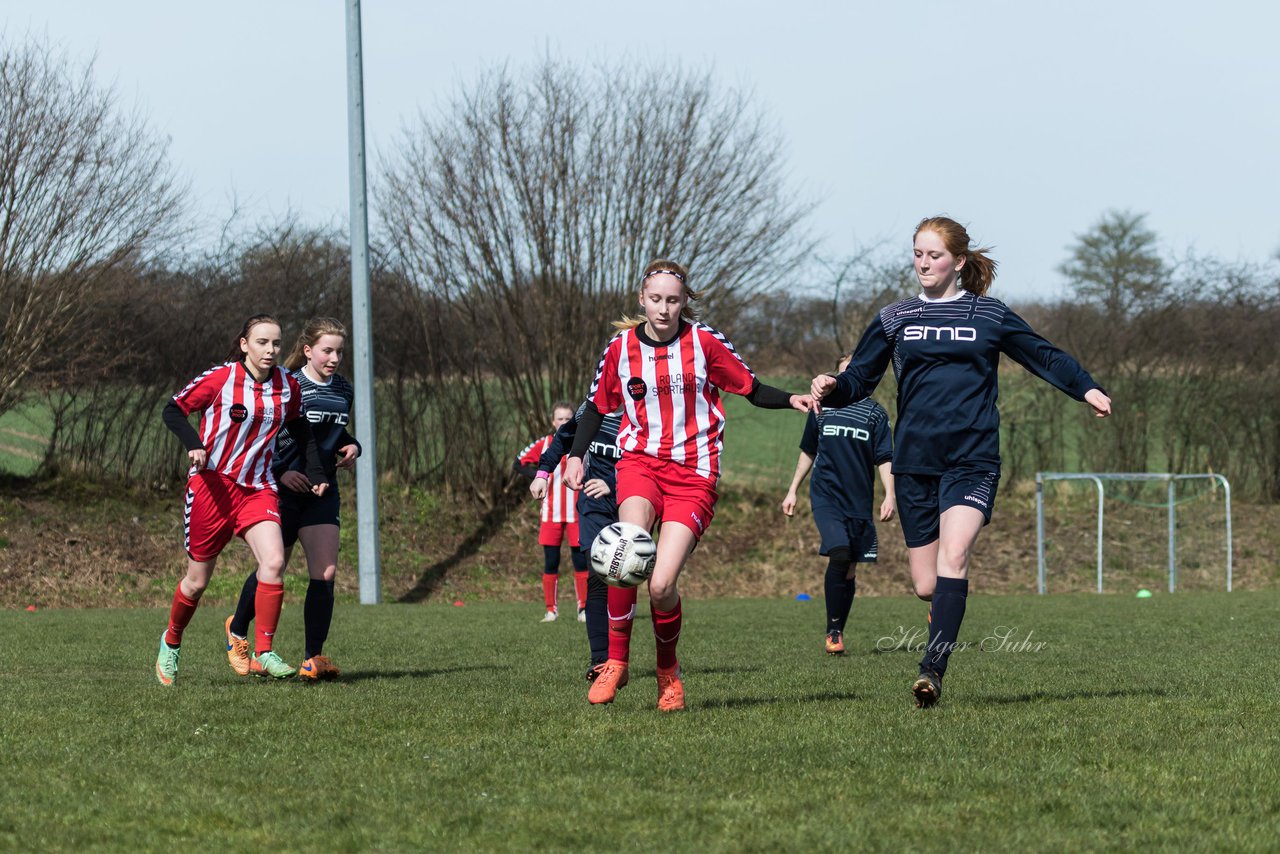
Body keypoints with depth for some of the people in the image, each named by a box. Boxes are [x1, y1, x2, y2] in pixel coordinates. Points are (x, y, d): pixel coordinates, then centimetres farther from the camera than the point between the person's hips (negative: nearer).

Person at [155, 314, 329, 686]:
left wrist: (315, 473, 9)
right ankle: (171, 642, 32)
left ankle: (262, 654, -14)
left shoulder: (288, 387, 2)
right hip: (212, 484, -3)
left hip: (258, 488, 3)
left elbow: (300, 428, 18)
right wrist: (194, 444, -20)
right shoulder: (219, 379, -11)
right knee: (198, 580, 5)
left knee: (274, 563, -20)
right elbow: (173, 410, -3)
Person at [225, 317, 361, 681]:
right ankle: (238, 629, 37)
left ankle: (312, 660, -5)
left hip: (322, 493, 4)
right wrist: (279, 472, -22)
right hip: (282, 490, -4)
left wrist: (352, 447, 3)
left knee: (325, 573, -10)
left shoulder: (343, 391, 7)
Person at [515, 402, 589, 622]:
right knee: (551, 562, 2)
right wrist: (537, 477, -6)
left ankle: (584, 609, 4)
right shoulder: (543, 445, 3)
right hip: (551, 514, 1)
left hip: (577, 513, -1)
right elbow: (519, 463, 9)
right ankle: (551, 610, 8)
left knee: (581, 560, -2)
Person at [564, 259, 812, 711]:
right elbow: (596, 406, 17)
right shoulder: (621, 348, 5)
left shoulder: (705, 342, 0)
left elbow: (752, 389, 6)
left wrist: (791, 399, -13)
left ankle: (668, 670, 15)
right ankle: (615, 662, -13)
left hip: (694, 474, -1)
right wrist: (576, 456, 4)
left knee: (661, 586, -14)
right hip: (640, 461, 1)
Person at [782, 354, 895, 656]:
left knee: (849, 571, 5)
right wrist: (792, 490, 18)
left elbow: (884, 459, 4)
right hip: (826, 495, -1)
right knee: (839, 554, -21)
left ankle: (837, 633, 17)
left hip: (860, 503, 1)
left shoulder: (874, 413, 5)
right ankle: (833, 631, -15)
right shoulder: (821, 408, 9)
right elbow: (808, 452, 20)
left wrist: (889, 496, -8)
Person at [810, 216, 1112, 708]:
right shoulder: (894, 320, 12)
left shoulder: (989, 315, 8)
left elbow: (1043, 356, 16)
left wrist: (1087, 389, 4)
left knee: (953, 557, -24)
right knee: (926, 585, 1)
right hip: (914, 463, 2)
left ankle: (933, 669, -30)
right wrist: (832, 390, -12)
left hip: (973, 459, -2)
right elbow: (861, 378, 10)